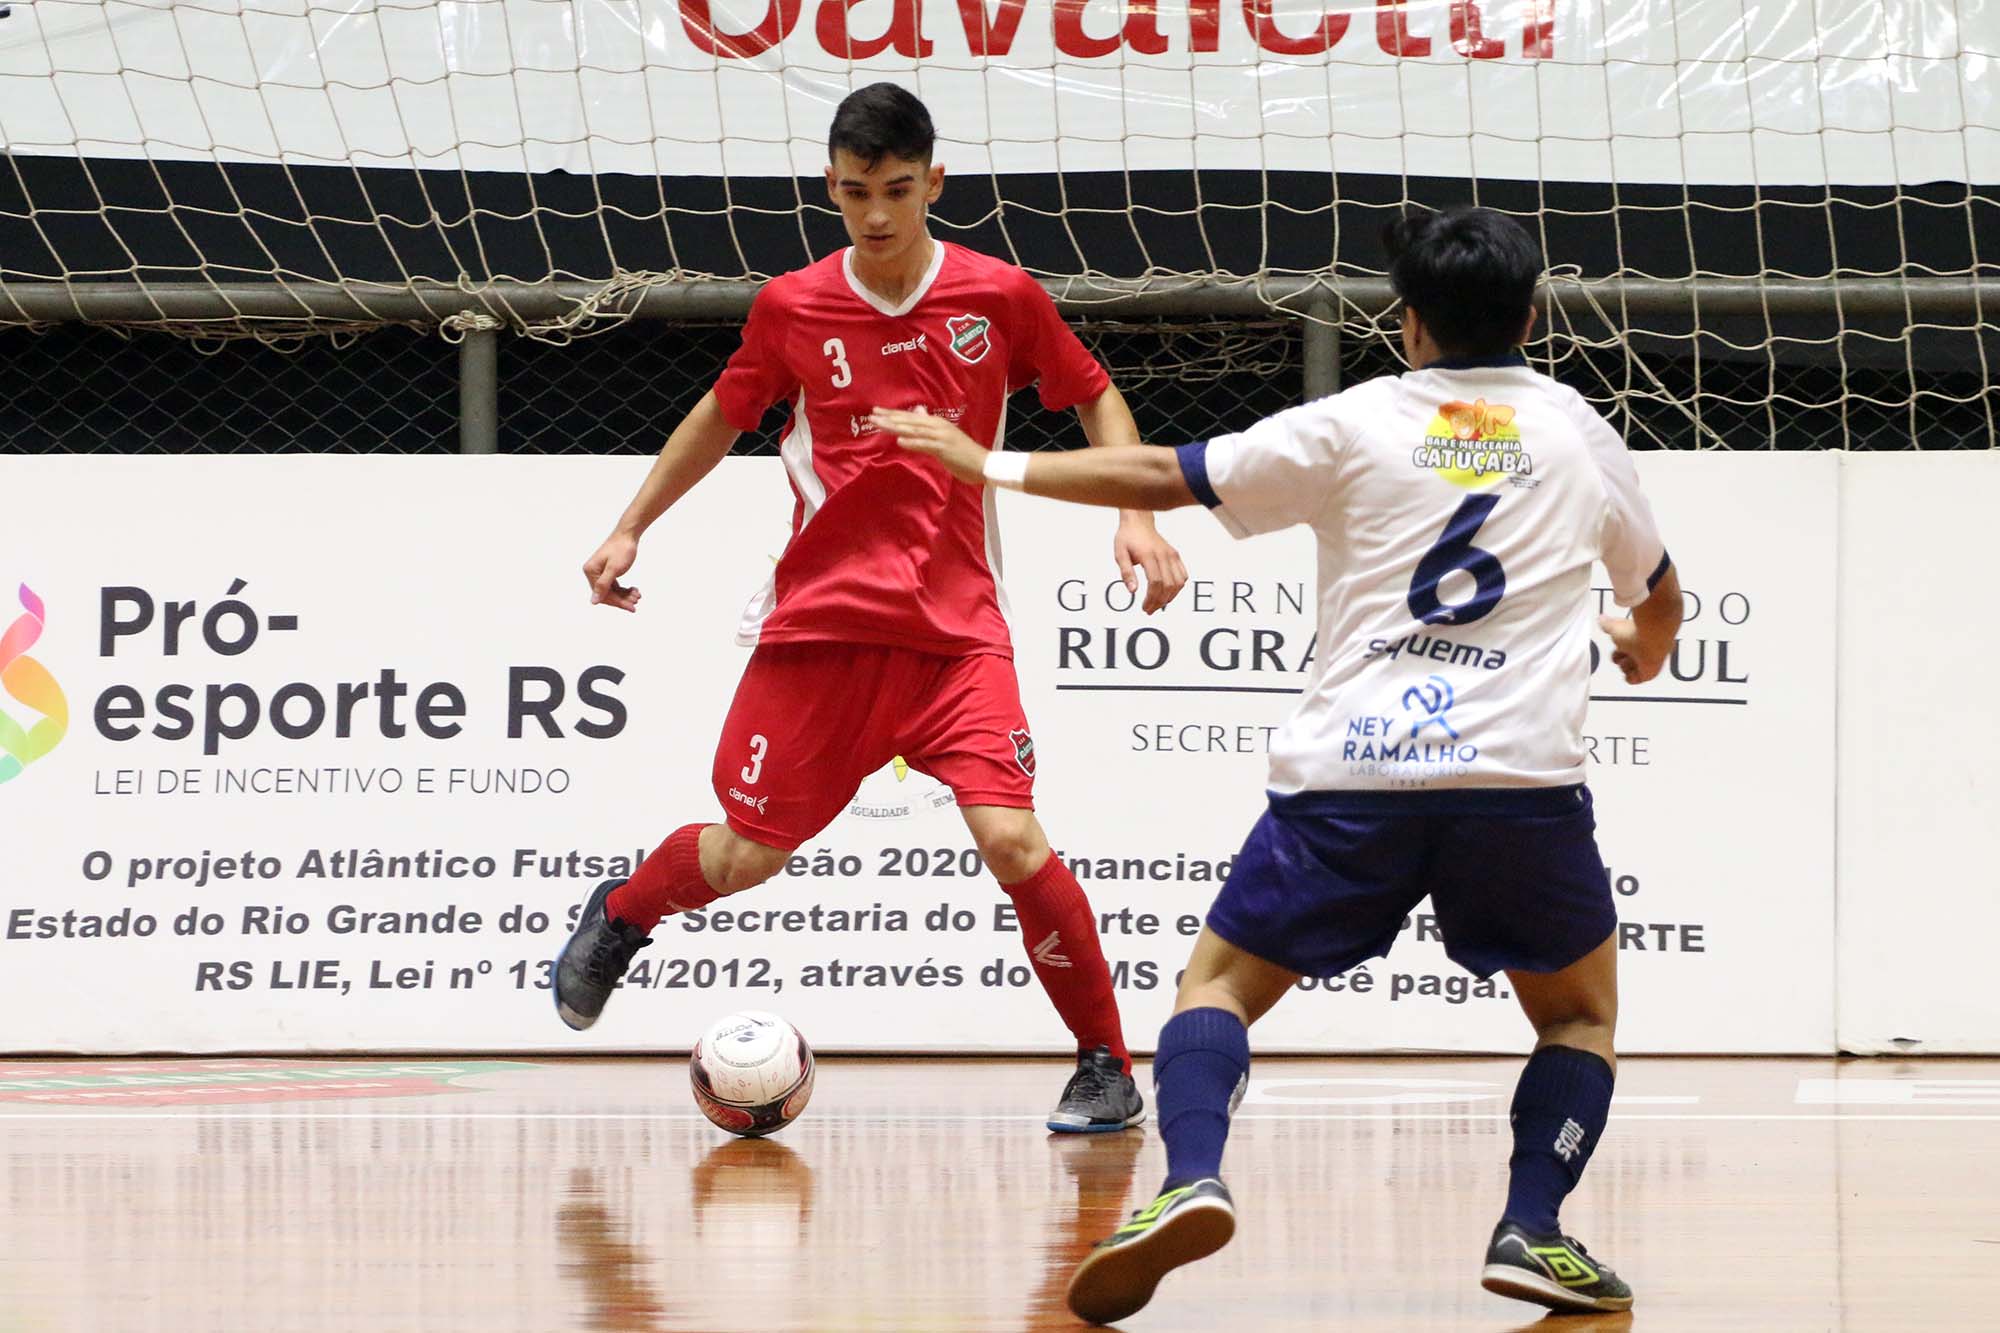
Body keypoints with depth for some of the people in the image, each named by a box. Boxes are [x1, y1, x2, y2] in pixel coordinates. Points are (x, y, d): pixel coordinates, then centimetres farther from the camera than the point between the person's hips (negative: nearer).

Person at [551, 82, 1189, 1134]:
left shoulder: (1001, 297, -5)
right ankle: (618, 915, 38)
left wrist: (1136, 518, -4)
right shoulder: (791, 308, -1)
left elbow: (1096, 399, 10)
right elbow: (723, 414, 17)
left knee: (1010, 837, -19)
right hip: (816, 624, 1)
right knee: (748, 855, 3)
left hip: (956, 629, -1)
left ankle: (1105, 1066, -3)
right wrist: (630, 527, 16)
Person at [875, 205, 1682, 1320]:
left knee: (1220, 984, 12)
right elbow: (1660, 600, 32)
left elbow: (1163, 477, 8)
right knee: (1581, 1013, 21)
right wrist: (1642, 651, 56)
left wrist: (997, 467, 20)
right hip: (1524, 777, 1)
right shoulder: (1584, 436, 15)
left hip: (1349, 778, -1)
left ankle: (1193, 1179, -15)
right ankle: (1534, 1230, -2)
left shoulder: (1356, 425, 7)